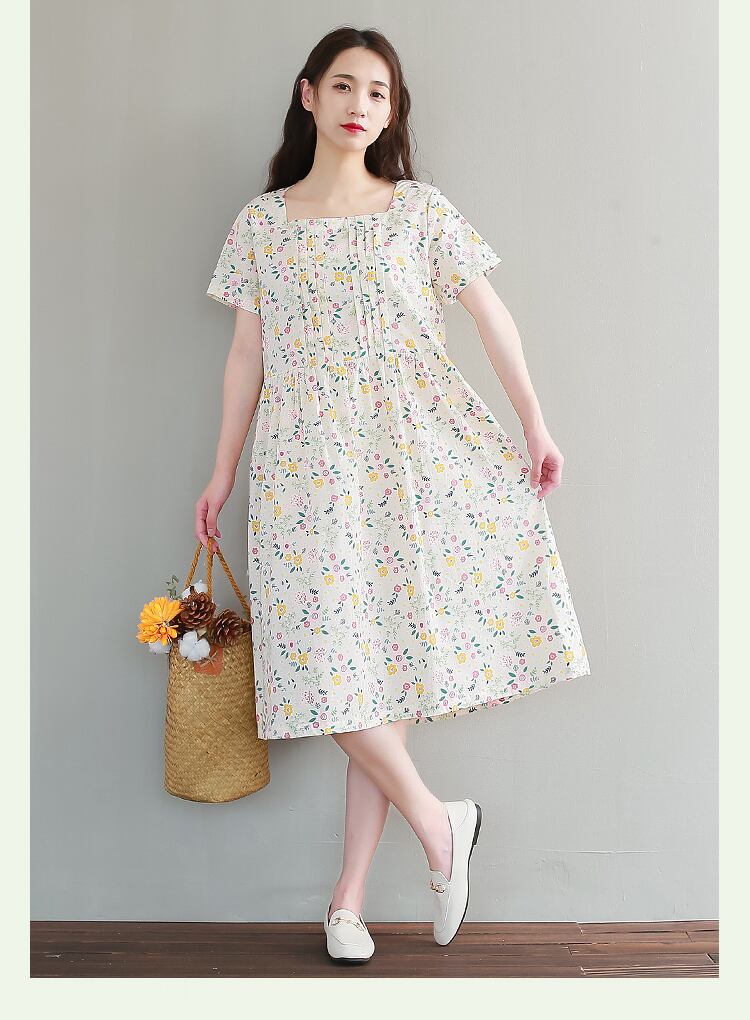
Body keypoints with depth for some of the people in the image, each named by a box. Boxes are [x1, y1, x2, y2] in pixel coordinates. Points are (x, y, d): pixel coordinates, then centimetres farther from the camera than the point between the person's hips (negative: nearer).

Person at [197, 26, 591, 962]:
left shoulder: (421, 209, 9)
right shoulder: (261, 222, 11)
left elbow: (491, 317, 7)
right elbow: (247, 352, 11)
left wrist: (535, 424, -1)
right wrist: (222, 473, 10)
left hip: (417, 449, 0)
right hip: (307, 458, 1)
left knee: (387, 651, -2)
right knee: (329, 654, -10)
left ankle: (349, 894, 10)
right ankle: (436, 823, 13)